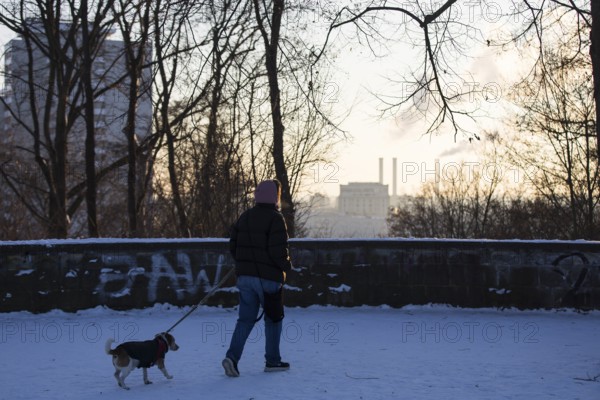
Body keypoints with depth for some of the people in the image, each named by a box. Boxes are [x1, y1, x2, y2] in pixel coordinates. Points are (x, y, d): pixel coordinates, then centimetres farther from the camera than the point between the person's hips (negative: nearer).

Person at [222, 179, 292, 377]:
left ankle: (232, 356, -9)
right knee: (273, 318, 10)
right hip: (268, 277, -6)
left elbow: (233, 245, 11)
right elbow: (278, 250, -20)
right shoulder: (275, 218, -13)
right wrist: (286, 266, -2)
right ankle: (272, 361, 17)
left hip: (245, 276, 6)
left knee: (246, 318, 8)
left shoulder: (245, 217, 9)